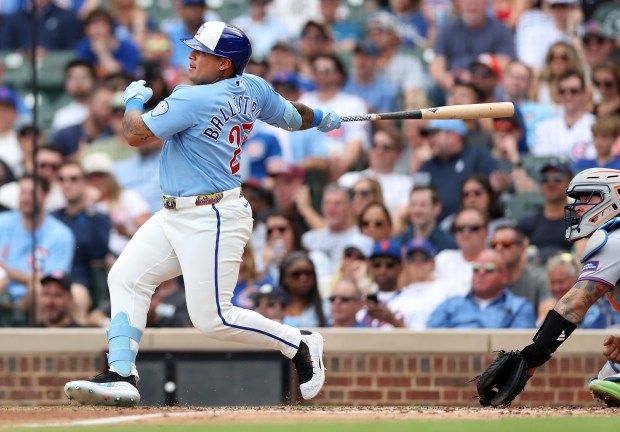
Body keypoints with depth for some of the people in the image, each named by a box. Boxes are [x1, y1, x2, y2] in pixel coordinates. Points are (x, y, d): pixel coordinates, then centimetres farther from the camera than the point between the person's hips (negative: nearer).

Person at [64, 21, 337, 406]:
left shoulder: (192, 100, -21)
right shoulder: (252, 89, 4)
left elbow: (136, 135, -17)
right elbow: (292, 117, 19)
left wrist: (134, 100, 3)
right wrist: (321, 118, 41)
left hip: (213, 220, -10)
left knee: (212, 319, -8)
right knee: (126, 277, 4)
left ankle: (300, 344, 9)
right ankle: (122, 376, -1)